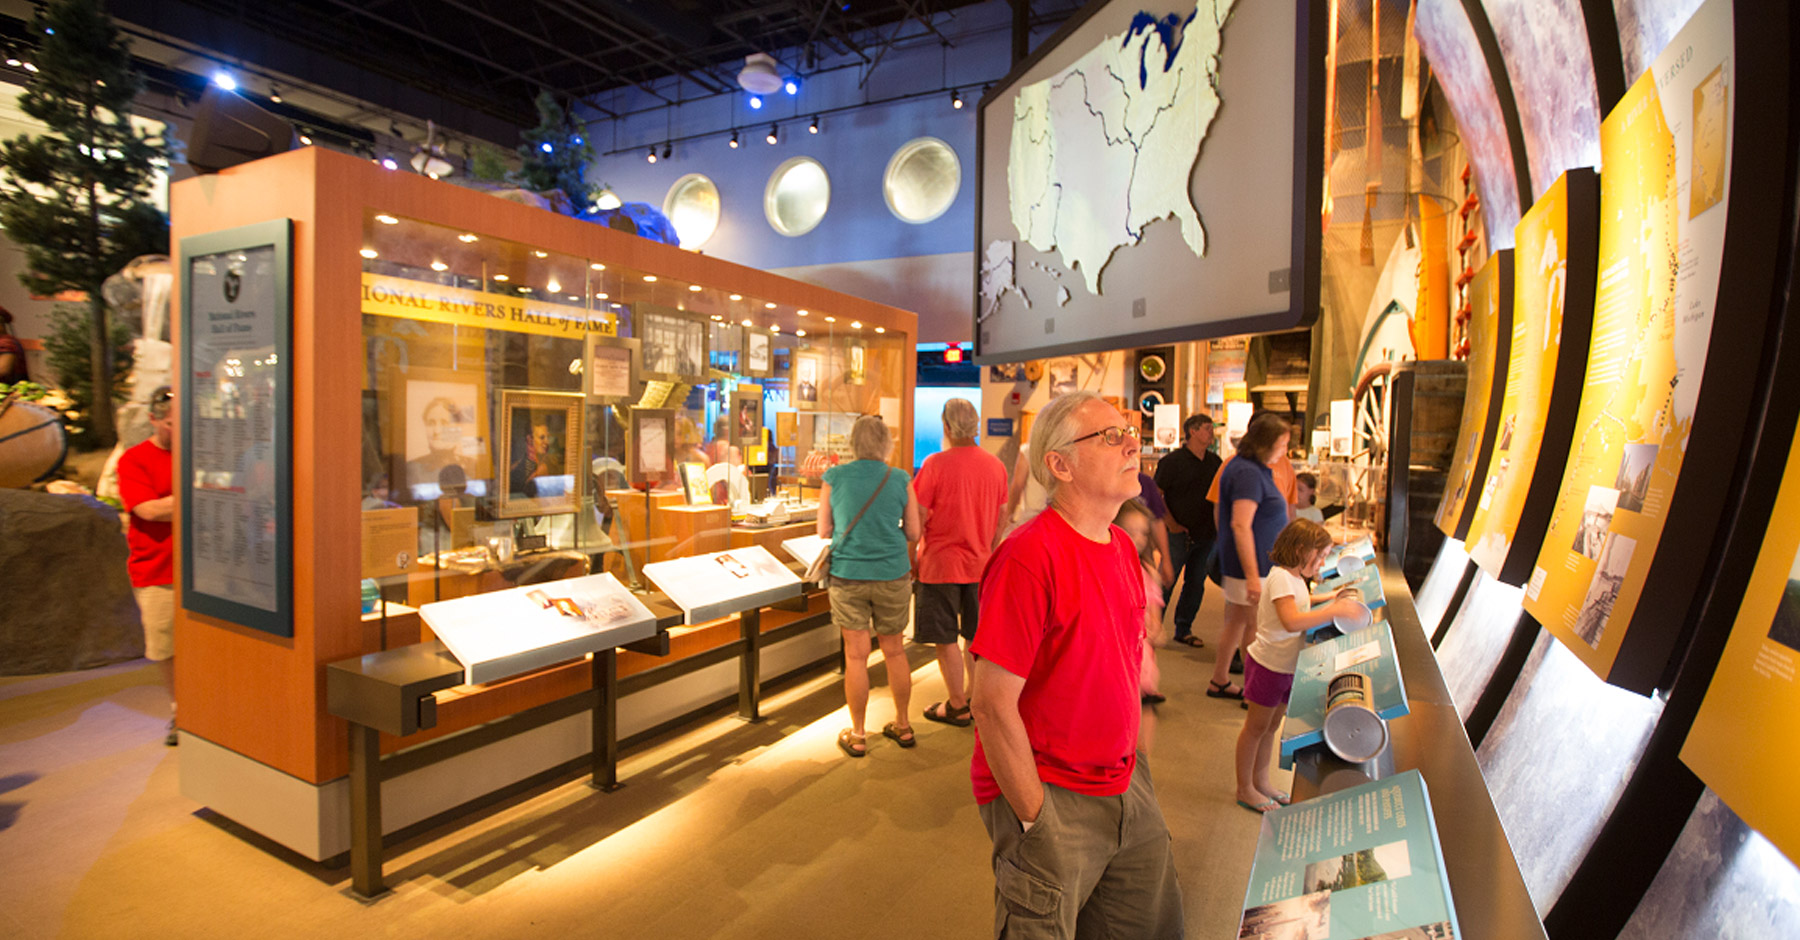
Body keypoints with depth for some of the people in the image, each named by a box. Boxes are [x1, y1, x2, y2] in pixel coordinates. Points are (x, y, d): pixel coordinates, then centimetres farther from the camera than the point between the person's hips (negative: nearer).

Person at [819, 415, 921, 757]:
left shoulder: (834, 478, -4)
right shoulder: (899, 480, -4)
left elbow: (824, 532, 3)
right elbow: (913, 533, 2)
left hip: (848, 576, -1)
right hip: (893, 575, 1)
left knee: (856, 656, 6)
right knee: (895, 651, 15)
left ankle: (857, 736, 18)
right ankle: (903, 726, 29)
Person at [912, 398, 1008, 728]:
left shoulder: (936, 464, -14)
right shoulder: (996, 465, 2)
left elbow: (918, 517, -12)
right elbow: (1001, 516, 10)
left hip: (941, 562, -5)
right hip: (980, 564, 5)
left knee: (945, 639, 6)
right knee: (976, 636, 16)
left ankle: (957, 708, 15)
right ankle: (974, 699, 27)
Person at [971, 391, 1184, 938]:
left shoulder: (1122, 548, 4)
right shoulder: (1029, 557, -24)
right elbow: (993, 705, -23)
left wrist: (1131, 761, 12)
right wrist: (1038, 821, -17)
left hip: (1125, 786, 8)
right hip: (1048, 795, -8)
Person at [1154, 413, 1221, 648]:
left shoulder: (1215, 462, 9)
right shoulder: (1172, 461, -7)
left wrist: (1218, 527, 8)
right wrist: (1171, 524, -11)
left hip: (1206, 536, 6)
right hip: (1179, 534, -6)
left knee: (1196, 584, 11)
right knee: (1166, 582, -3)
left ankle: (1183, 630, 23)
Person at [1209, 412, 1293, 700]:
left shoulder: (1253, 468, 12)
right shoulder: (1248, 473, -20)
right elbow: (1241, 525, -26)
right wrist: (1252, 576, -27)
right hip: (1251, 564, -10)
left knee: (1236, 622, 16)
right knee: (1257, 629, -1)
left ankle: (1220, 682, 27)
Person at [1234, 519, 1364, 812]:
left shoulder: (1295, 577, 7)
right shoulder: (1280, 578, -24)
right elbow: (1292, 621, -36)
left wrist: (1329, 598, 18)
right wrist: (1334, 611, -33)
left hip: (1287, 667, 9)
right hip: (1268, 665, -9)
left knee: (1271, 726, 20)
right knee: (1256, 726, 4)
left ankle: (1261, 781, 35)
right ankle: (1244, 789, 18)